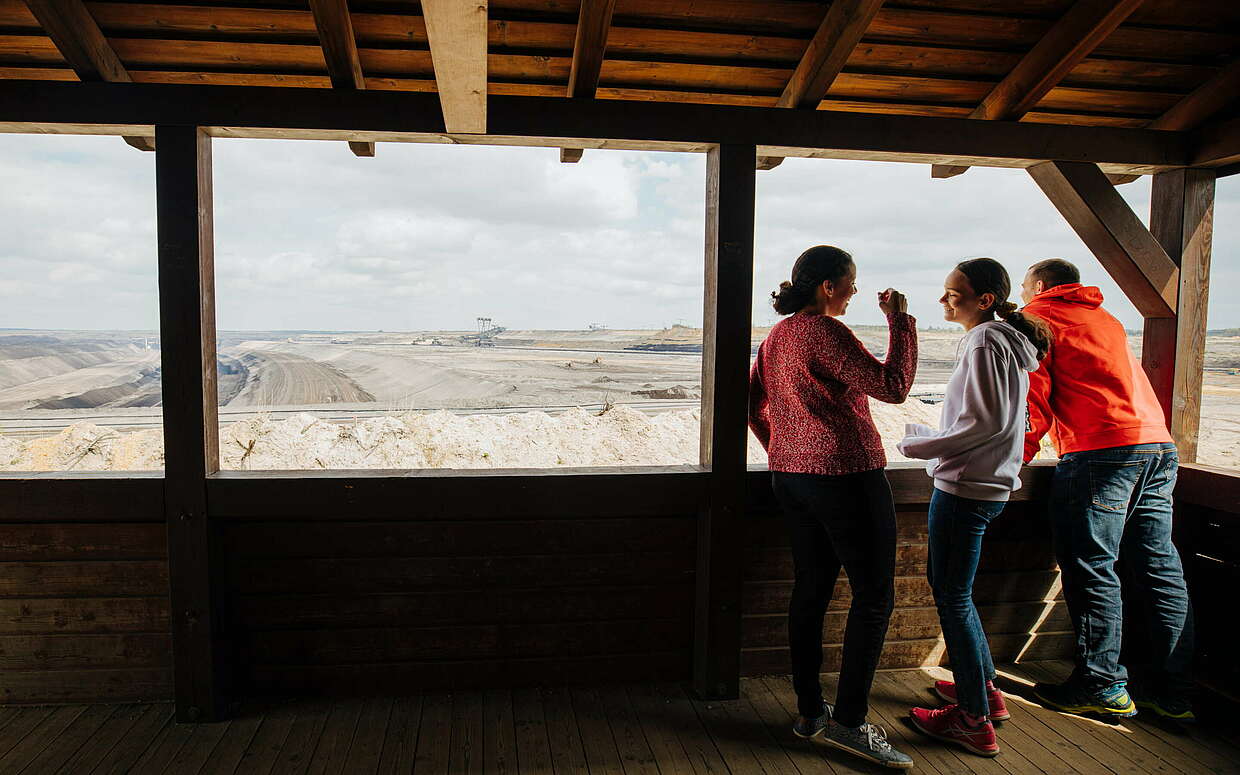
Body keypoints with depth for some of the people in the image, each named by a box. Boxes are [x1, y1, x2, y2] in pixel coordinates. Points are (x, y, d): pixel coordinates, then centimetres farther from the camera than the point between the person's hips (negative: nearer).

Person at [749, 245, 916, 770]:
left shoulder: (777, 336, 13)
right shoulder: (825, 332, -15)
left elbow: (753, 403, 19)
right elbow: (893, 387, -18)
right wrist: (899, 320, -10)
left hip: (791, 476, 9)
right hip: (845, 475, -9)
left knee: (811, 590, 13)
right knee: (874, 595, 0)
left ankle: (809, 711, 21)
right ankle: (849, 721, 4)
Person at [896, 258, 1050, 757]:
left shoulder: (986, 344, -15)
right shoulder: (1008, 342, 15)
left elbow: (988, 421, -21)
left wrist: (919, 444, -12)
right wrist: (931, 440, 15)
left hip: (966, 488, -10)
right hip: (987, 483, 10)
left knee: (952, 596, -2)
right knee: (948, 585, 21)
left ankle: (974, 720, 8)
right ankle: (984, 688, 33)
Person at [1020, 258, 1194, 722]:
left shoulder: (1036, 318, 5)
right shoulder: (1104, 319, 27)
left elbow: (1034, 393, -4)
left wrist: (1021, 454, 1)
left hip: (1100, 452, -8)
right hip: (1158, 444, 8)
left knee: (1091, 568, -1)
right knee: (1159, 567, 10)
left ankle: (1103, 687, 4)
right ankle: (1172, 692, 16)